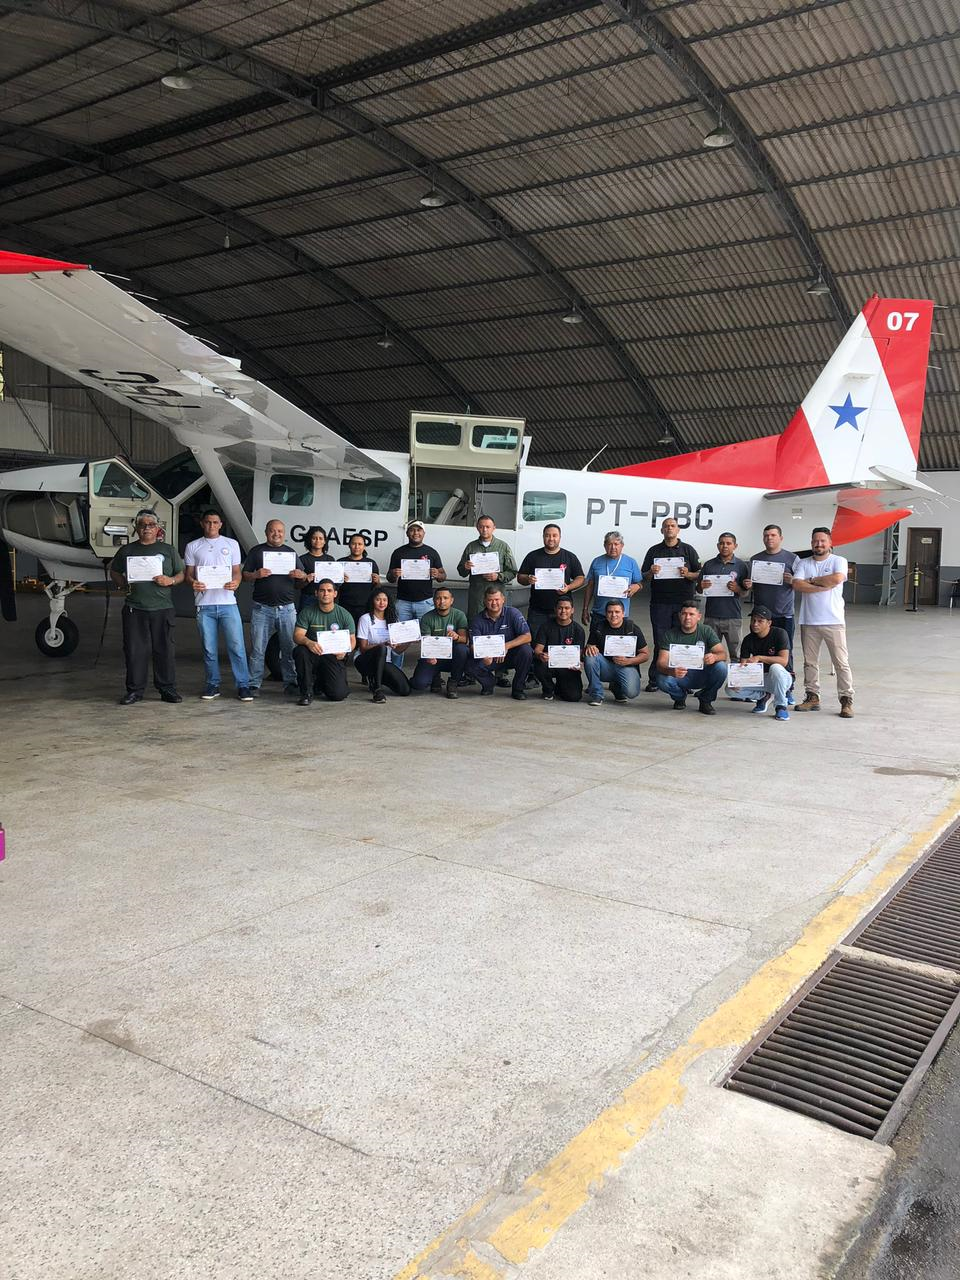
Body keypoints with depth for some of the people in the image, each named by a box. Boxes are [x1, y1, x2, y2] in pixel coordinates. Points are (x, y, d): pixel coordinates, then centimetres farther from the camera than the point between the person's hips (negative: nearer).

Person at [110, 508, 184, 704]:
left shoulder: (169, 550, 11)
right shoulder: (127, 550, 12)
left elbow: (181, 574, 13)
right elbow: (114, 572, 20)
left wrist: (170, 581, -8)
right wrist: (124, 583, 0)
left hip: (162, 609, 0)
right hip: (134, 609, 0)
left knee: (165, 650, 1)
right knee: (135, 651, 1)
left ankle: (167, 689, 10)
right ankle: (135, 690, 11)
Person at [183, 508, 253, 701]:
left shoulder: (231, 544, 12)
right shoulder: (193, 547, 12)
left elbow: (236, 571, 10)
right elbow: (189, 574, 10)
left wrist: (235, 582, -13)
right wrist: (193, 582, -14)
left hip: (227, 602, -1)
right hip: (204, 604, 1)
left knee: (237, 646, -5)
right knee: (209, 648, 6)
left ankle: (243, 685, -1)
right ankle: (213, 685, 16)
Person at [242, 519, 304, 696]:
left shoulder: (291, 552, 15)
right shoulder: (256, 551, 8)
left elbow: (302, 579, 17)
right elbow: (245, 576, 6)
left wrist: (302, 576, -7)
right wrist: (256, 575, -15)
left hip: (287, 608, 2)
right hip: (262, 608, -2)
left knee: (289, 648, 2)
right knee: (257, 649, -1)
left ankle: (290, 683, 9)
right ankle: (254, 685, 4)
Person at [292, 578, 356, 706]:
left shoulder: (344, 615, 1)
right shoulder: (307, 612, -1)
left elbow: (352, 640, 3)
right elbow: (297, 635, -9)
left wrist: (344, 650, -21)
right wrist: (308, 642, -33)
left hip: (334, 657, 0)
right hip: (313, 655, 0)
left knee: (338, 695, -18)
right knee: (300, 651, -36)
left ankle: (321, 684, 23)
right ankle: (307, 693, -15)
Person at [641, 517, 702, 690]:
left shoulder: (688, 550, 10)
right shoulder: (654, 551, 12)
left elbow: (699, 574, 7)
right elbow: (644, 576, 12)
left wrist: (687, 574, -13)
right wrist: (651, 572, -10)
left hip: (683, 602, 0)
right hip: (660, 603, 1)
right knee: (660, 643, 1)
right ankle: (654, 680, 6)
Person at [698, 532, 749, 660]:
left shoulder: (741, 565, 3)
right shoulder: (709, 565, 8)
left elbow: (745, 592, 4)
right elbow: (699, 589, 13)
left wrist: (737, 589, -17)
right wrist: (702, 586, -10)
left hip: (732, 616, -2)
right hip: (711, 616, 2)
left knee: (735, 653, 3)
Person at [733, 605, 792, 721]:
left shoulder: (779, 634, -14)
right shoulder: (748, 640, -2)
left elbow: (784, 661, -25)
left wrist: (759, 658, -33)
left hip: (782, 677, -4)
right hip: (758, 679, 4)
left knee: (775, 668, -40)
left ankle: (781, 706, -19)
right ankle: (763, 696, 9)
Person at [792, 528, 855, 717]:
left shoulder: (838, 561, 1)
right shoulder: (803, 564, 9)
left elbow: (837, 579, -19)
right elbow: (797, 584, -7)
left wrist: (812, 580, -6)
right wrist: (823, 586, -12)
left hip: (833, 621, -3)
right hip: (809, 621, 3)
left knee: (841, 662, -3)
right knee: (810, 662, 10)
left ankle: (846, 700, 2)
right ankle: (812, 697, 19)